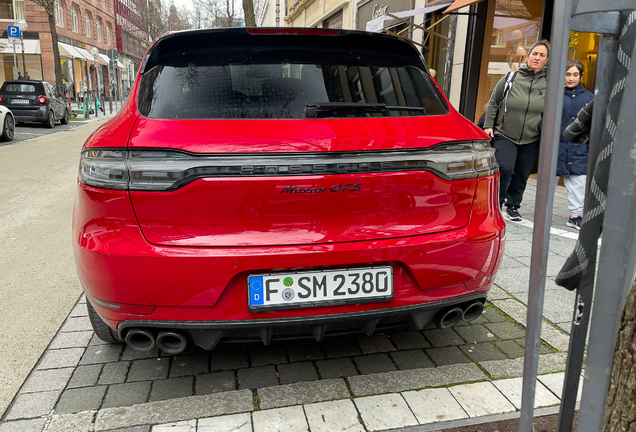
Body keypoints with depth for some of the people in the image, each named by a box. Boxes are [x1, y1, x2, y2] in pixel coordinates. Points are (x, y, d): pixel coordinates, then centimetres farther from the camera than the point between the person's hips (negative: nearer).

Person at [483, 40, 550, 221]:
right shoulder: (511, 78, -3)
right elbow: (493, 102, 5)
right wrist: (488, 125, 0)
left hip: (531, 140, 2)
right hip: (505, 135, -2)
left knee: (522, 174, 8)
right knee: (505, 168, -16)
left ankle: (513, 205, 26)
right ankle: (496, 203, 6)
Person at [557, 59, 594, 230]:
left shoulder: (589, 98, 7)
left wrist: (592, 148, 4)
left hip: (579, 149, 2)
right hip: (556, 147, -2)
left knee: (578, 182, 3)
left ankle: (575, 215, 16)